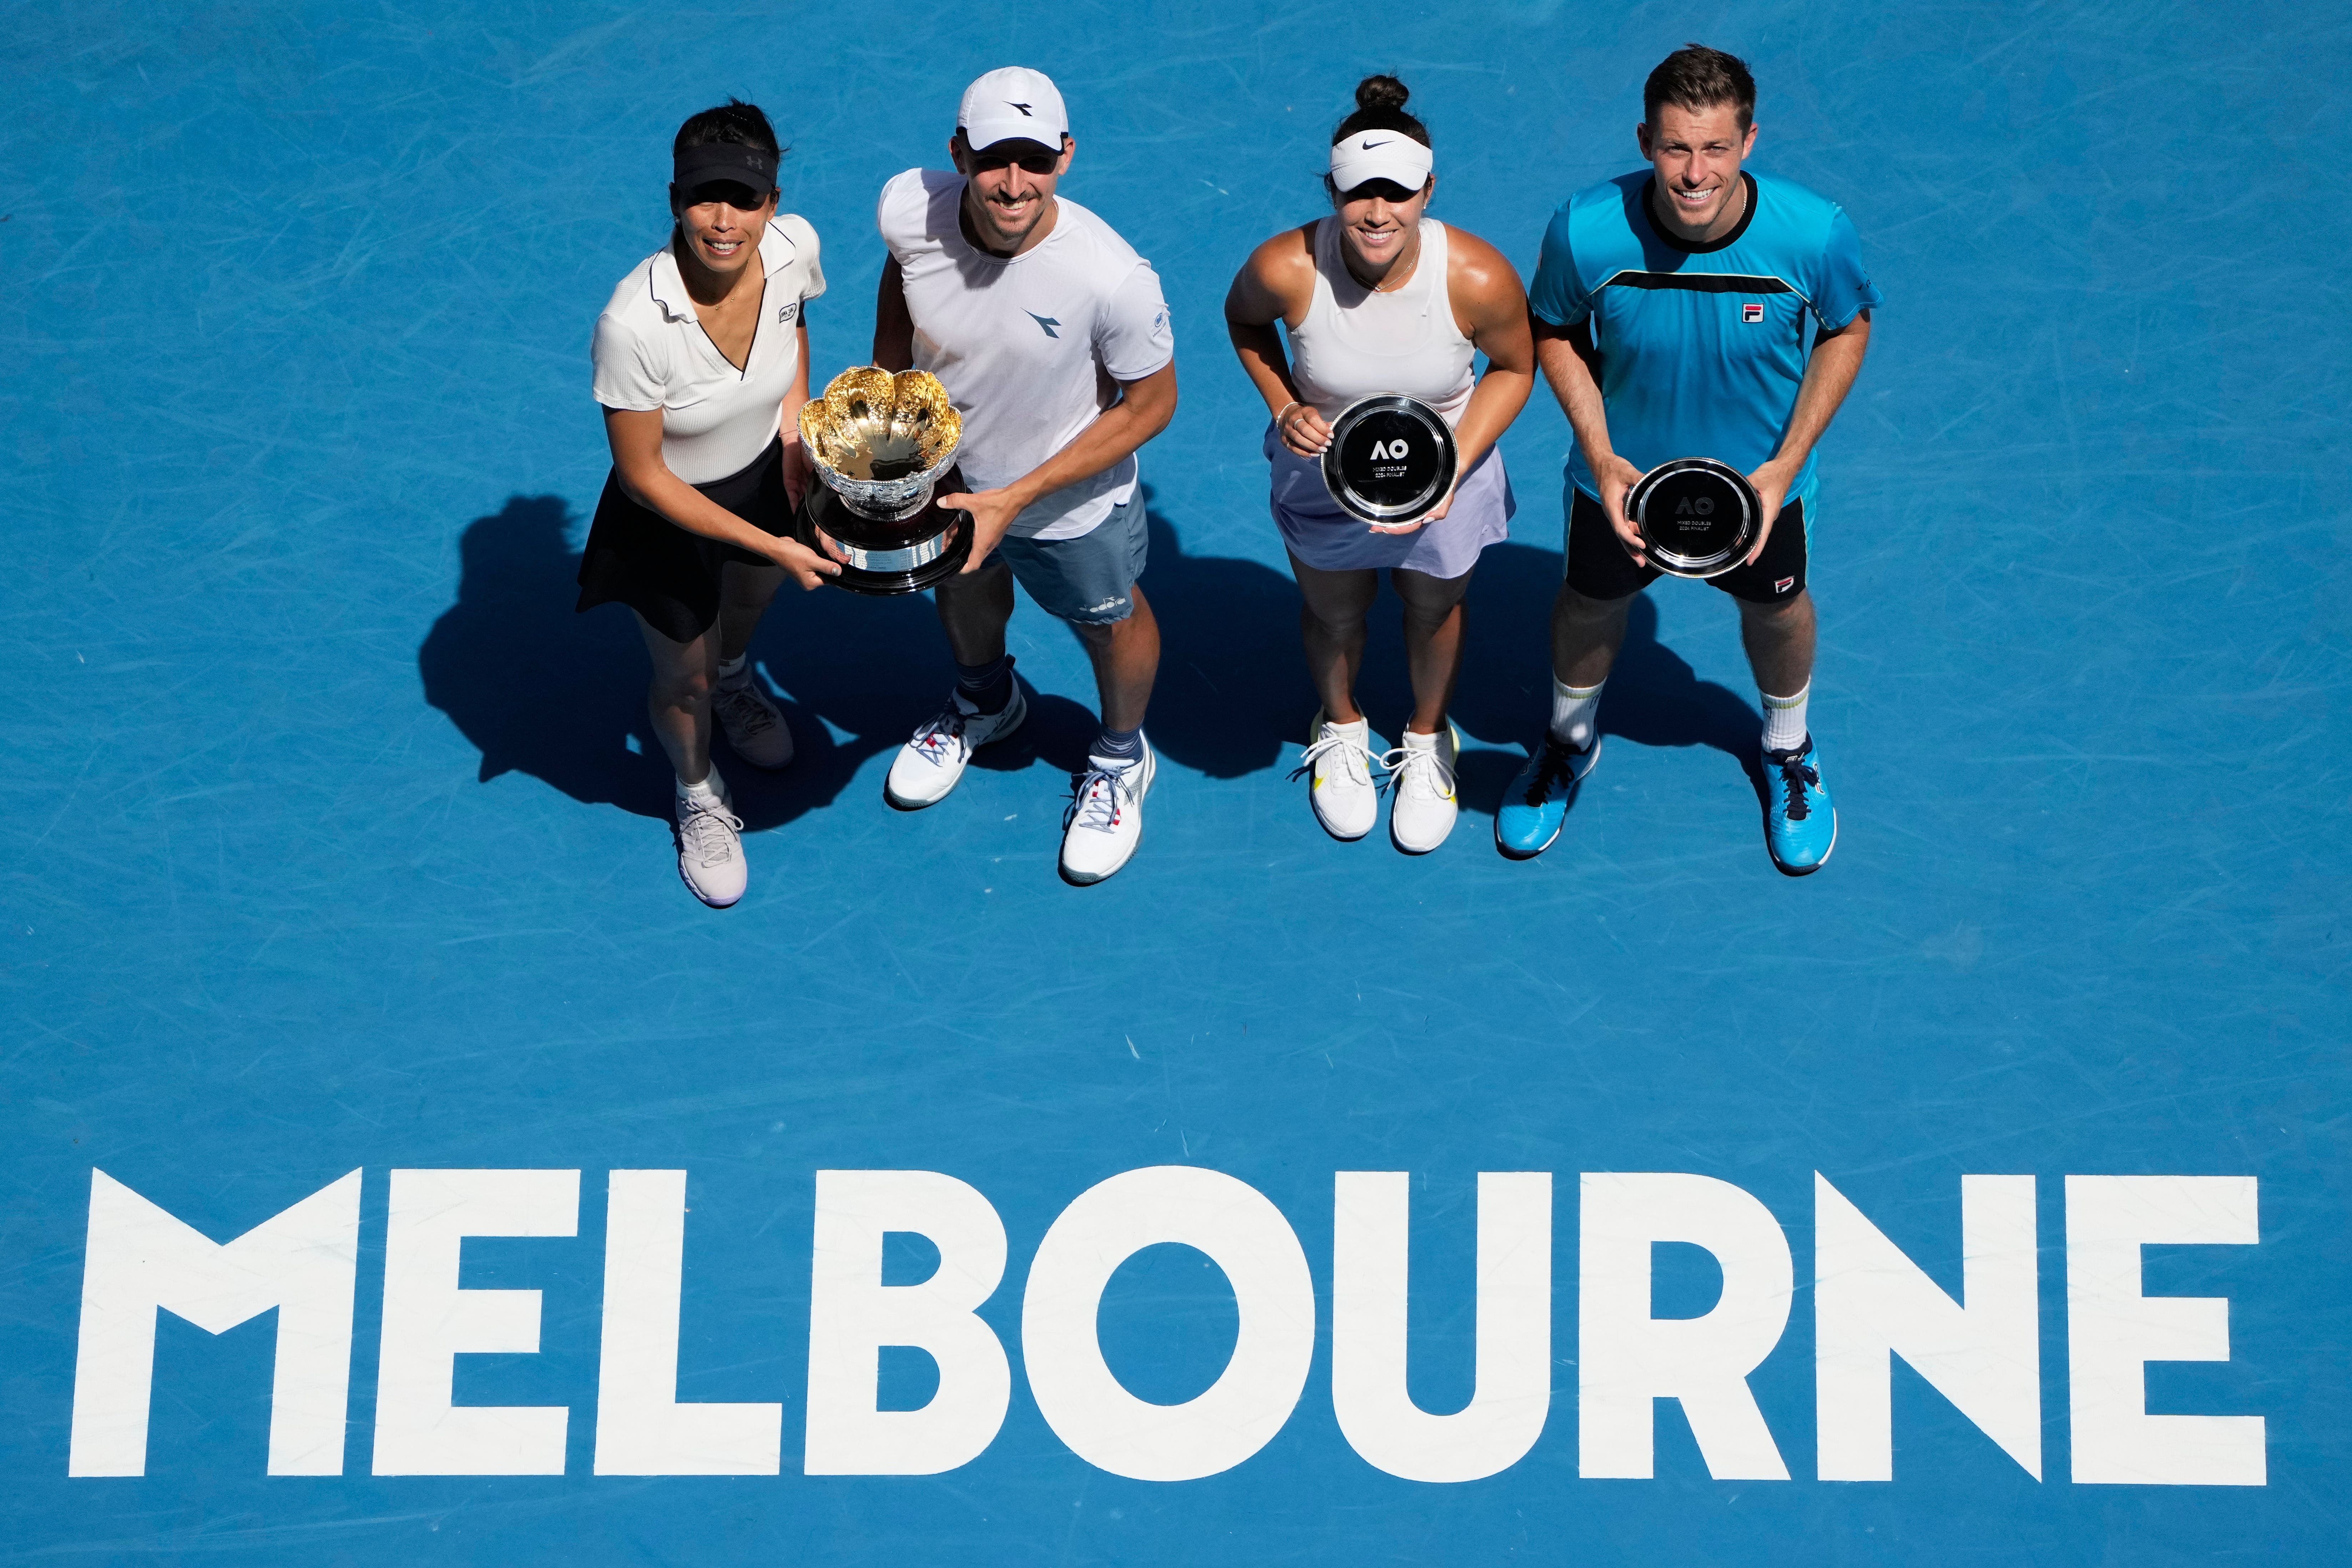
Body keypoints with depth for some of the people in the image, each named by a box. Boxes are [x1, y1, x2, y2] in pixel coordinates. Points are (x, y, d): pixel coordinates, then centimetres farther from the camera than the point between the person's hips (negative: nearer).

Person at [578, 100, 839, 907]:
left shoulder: (795, 245, -26)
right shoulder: (634, 324, -41)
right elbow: (642, 475, -27)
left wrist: (794, 420, -10)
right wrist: (773, 545, -24)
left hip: (766, 470, 4)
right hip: (673, 509, -4)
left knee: (754, 595, 35)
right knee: (682, 676, 20)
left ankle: (734, 679, 73)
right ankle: (699, 796, 54)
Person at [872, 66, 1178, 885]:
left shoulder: (1113, 278, -40)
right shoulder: (907, 210, -30)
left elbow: (1150, 405, -24)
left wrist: (1015, 500, -26)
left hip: (1069, 498, -3)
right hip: (943, 465, 3)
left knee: (1108, 622, 26)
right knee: (963, 587, 33)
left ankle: (1122, 756, 58)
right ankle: (985, 701, 67)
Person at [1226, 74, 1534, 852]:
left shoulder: (1478, 278, -32)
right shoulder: (1286, 270, -31)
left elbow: (1513, 367, -12)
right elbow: (1243, 319, -5)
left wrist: (1453, 469, -22)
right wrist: (1283, 405, -19)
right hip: (1322, 472, 0)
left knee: (1434, 610, 27)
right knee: (1333, 614, 26)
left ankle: (1428, 738, 59)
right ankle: (1340, 727, 60)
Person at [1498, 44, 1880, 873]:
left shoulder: (1815, 233, -32)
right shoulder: (1584, 231, -32)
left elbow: (1845, 332, -11)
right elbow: (1555, 332, -11)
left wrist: (1786, 464, -18)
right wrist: (1601, 455, -21)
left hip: (1759, 479, 0)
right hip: (1621, 476, 0)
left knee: (1776, 607, 26)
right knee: (1590, 601, 26)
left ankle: (1787, 748, 59)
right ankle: (1570, 739, 59)